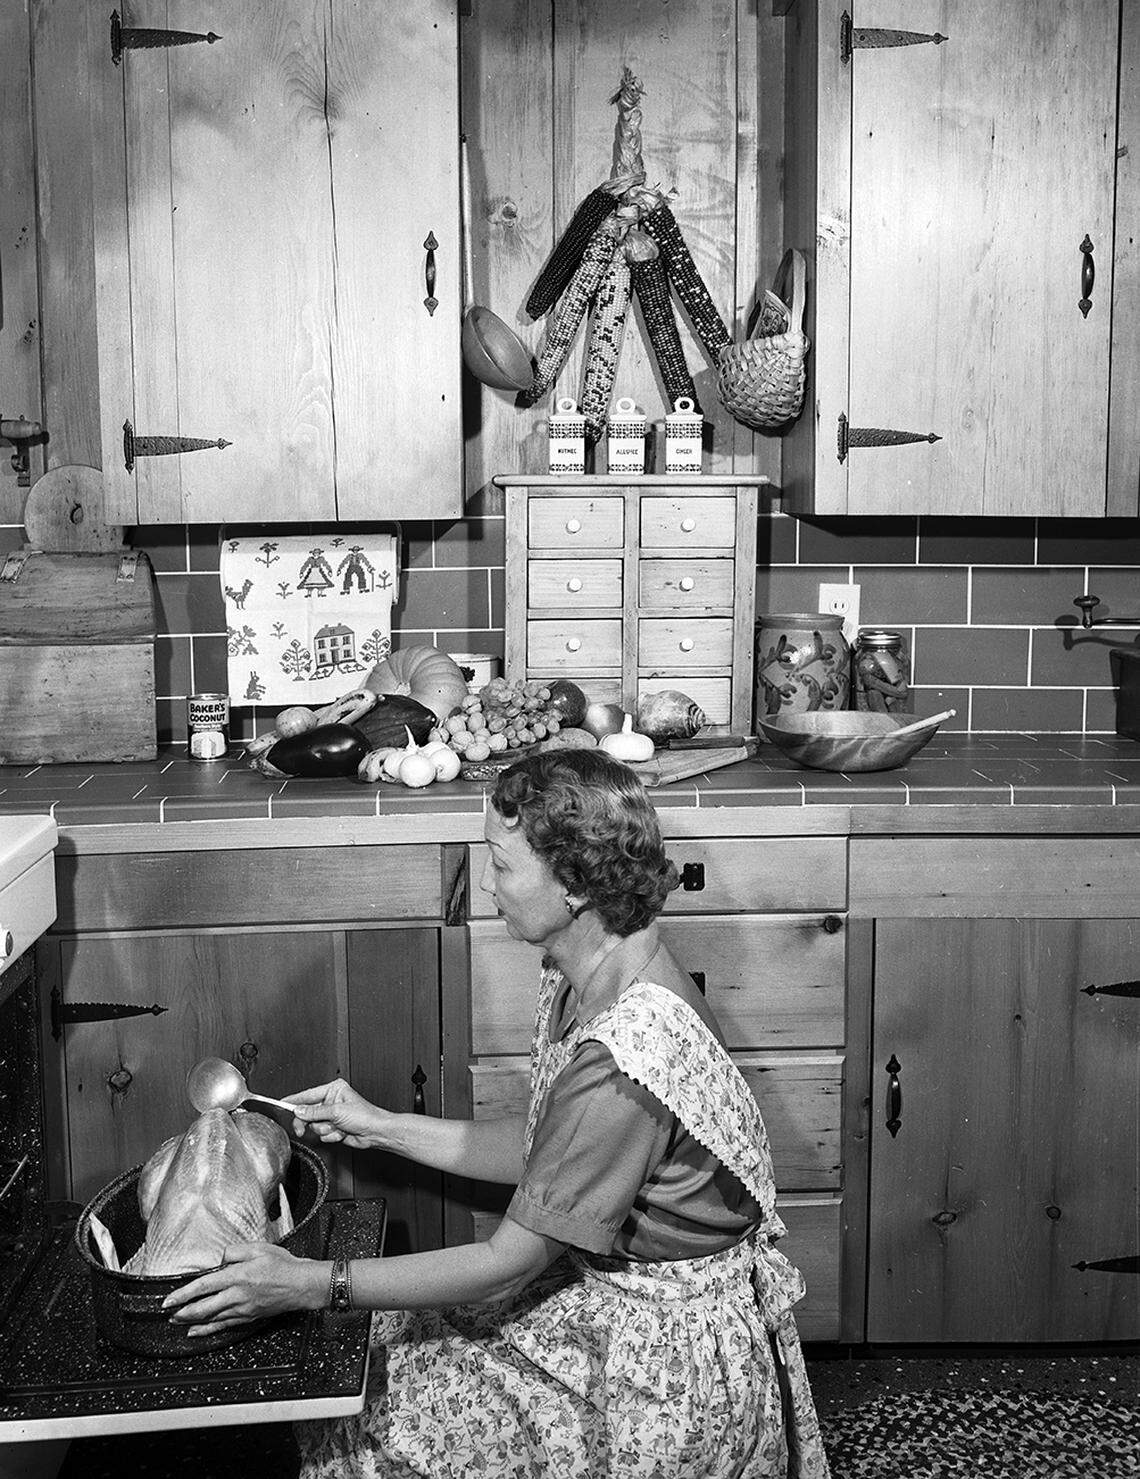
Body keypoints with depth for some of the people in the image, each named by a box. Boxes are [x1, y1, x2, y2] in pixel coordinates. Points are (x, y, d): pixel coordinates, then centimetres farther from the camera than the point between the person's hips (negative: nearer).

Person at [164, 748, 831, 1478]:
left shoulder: (623, 1062, -32)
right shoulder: (589, 978, -4)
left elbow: (510, 1260, -24)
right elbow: (539, 1152, 8)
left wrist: (310, 1284, -20)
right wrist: (381, 1127, 8)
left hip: (669, 1354, -8)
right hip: (608, 1291, 8)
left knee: (361, 1414, -1)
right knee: (372, 1357, 8)